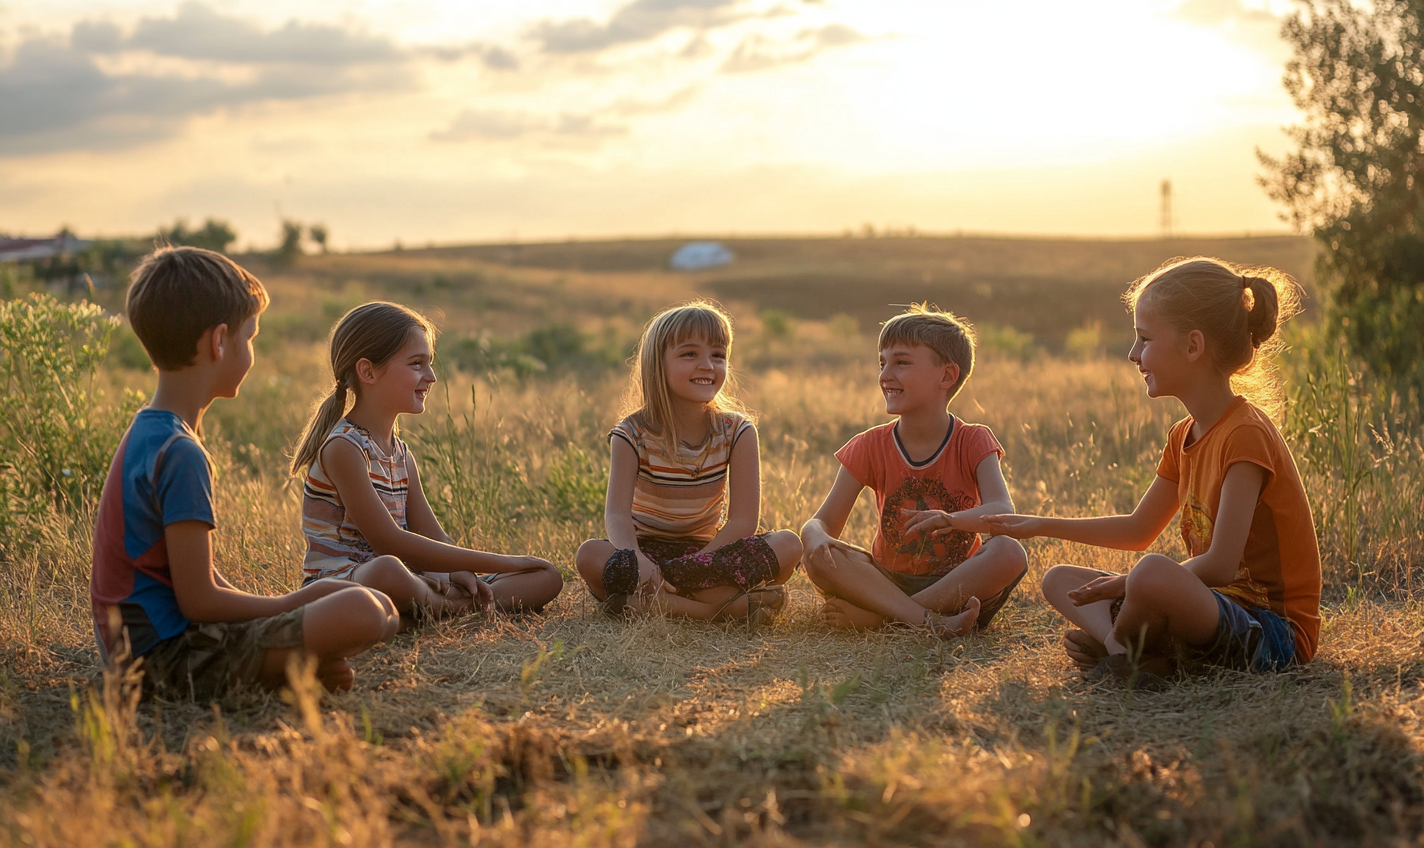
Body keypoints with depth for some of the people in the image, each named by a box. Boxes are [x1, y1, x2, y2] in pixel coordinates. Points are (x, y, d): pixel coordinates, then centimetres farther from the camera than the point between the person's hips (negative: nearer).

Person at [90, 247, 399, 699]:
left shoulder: (147, 433, 13)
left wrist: (291, 605, 8)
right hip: (177, 656, -10)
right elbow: (198, 599, -20)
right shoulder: (180, 454, -19)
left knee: (332, 593, 25)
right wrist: (287, 606, -5)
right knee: (364, 612, -26)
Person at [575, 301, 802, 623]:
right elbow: (617, 514, -21)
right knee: (590, 555, -34)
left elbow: (743, 520, -13)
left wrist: (691, 567, -27)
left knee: (788, 545, -23)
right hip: (648, 550, -1)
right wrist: (636, 560, -44)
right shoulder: (633, 434, -9)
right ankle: (727, 606, -36)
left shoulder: (737, 432, -5)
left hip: (708, 550, 1)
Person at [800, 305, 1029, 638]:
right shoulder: (870, 447, 1)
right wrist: (818, 537, -31)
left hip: (959, 583, -1)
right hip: (890, 582, 1)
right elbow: (823, 521, -4)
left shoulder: (972, 442, -4)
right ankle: (930, 621, -37)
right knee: (819, 557, -26)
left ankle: (875, 615, -31)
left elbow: (1003, 511, -22)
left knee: (1010, 553, -32)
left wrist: (952, 520, -45)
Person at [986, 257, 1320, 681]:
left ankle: (1114, 643, -8)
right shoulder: (1185, 436, 12)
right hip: (1220, 605, 10)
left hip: (1274, 633, -10)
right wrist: (1042, 525, 21)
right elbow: (1138, 531, 24)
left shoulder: (1245, 435, -18)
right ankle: (1135, 649, -20)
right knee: (1059, 580, 7)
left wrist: (1130, 583, -15)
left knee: (1152, 572, -39)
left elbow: (1219, 564, -24)